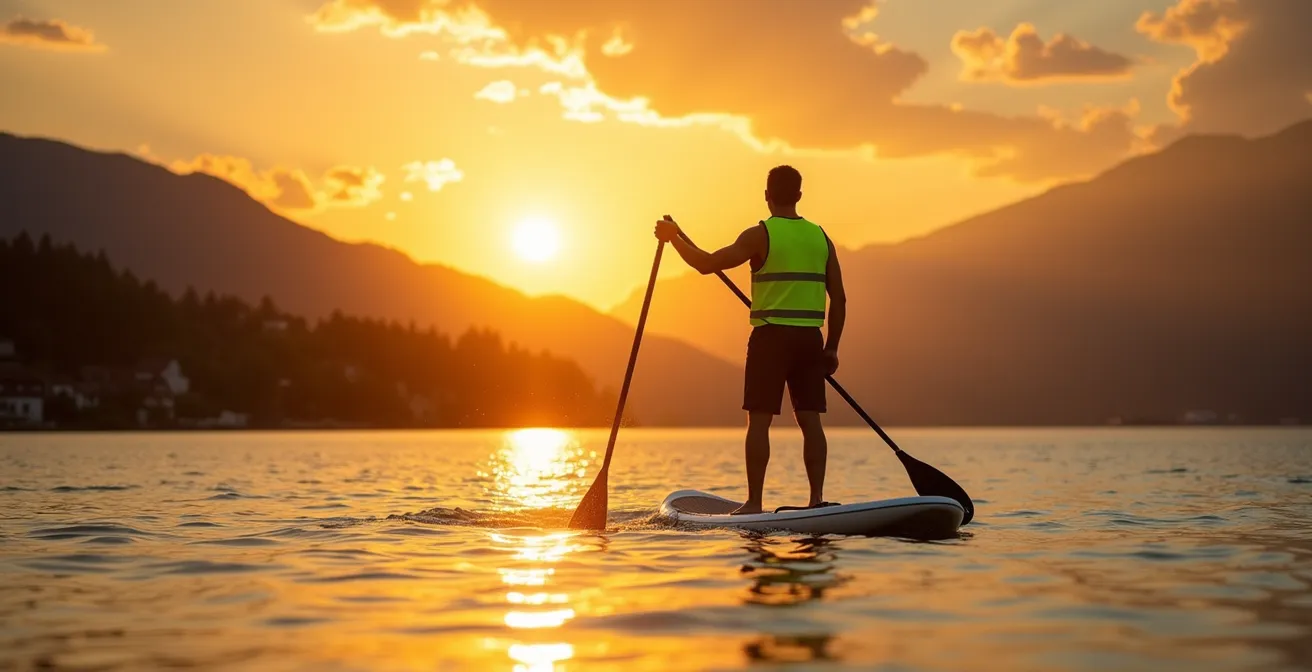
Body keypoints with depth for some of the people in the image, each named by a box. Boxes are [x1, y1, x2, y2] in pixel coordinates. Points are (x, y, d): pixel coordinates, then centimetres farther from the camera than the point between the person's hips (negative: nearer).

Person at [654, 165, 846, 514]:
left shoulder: (760, 236, -6)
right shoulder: (821, 238, 9)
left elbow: (707, 263, -12)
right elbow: (839, 299, 9)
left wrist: (673, 237, 2)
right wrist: (831, 348, 15)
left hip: (771, 337, -4)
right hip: (810, 339, 4)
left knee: (759, 420, -1)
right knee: (810, 419, 7)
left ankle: (754, 502, -2)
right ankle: (817, 497, 3)